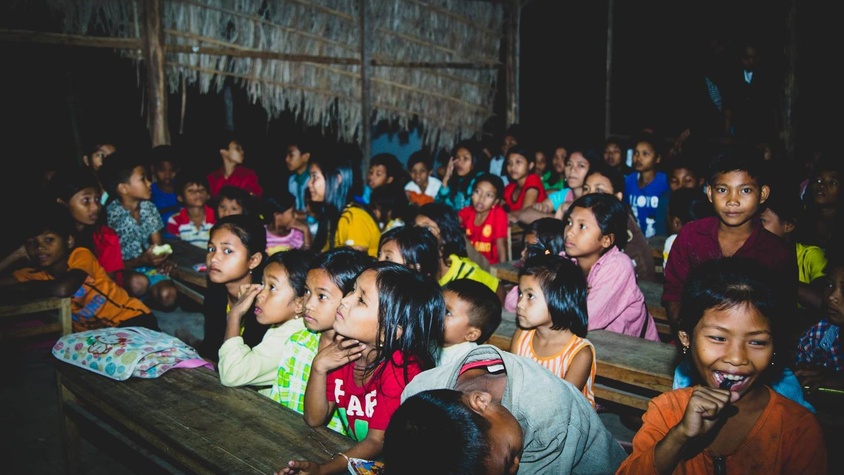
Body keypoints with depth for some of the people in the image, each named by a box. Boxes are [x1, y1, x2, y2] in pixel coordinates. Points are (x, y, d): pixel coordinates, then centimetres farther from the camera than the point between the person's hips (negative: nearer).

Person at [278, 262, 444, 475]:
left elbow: (377, 442, -18)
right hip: (353, 453, 5)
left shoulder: (403, 369, -23)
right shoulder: (340, 352, -7)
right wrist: (319, 367, -18)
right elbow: (315, 419, -3)